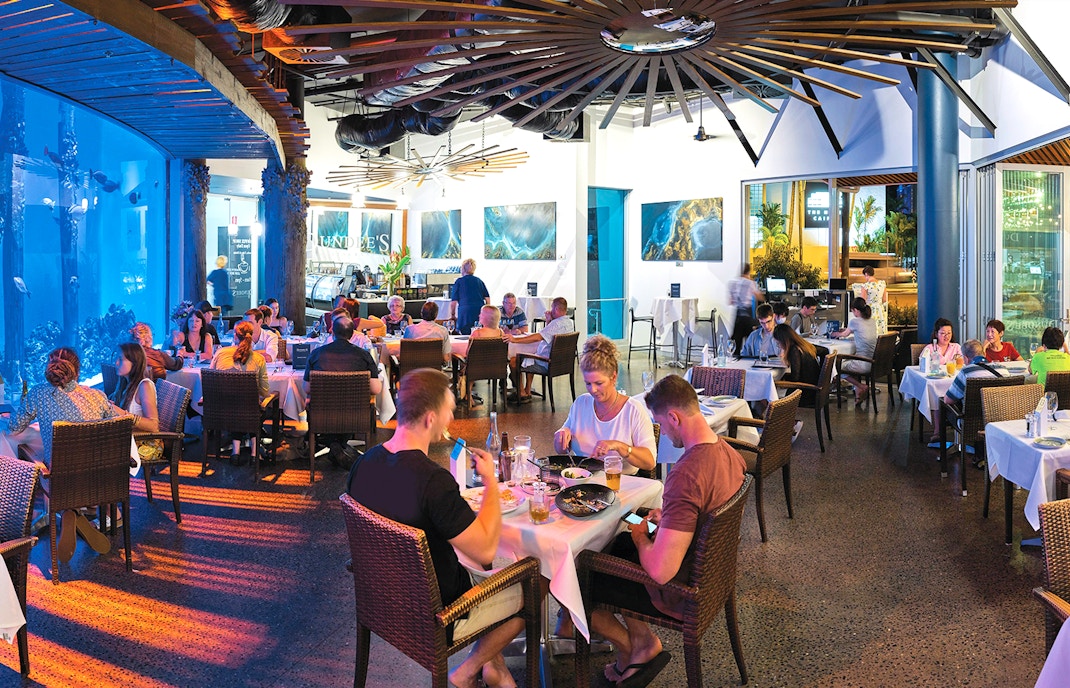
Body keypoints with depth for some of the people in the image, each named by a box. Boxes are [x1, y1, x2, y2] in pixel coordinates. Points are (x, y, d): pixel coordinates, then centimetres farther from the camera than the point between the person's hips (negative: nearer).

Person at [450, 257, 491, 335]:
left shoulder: (459, 281, 6)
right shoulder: (479, 281, 16)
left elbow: (453, 302, 3)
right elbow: (487, 298, 11)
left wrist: (452, 315, 16)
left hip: (466, 312, -3)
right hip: (481, 313, 3)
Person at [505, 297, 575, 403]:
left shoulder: (557, 323, -25)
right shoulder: (570, 322, 6)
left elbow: (537, 337, -33)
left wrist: (515, 340, -34)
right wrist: (548, 321, 2)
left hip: (547, 365, -10)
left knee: (513, 361, -1)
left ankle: (522, 394, 10)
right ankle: (527, 392, 30)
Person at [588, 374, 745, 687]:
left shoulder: (685, 475, -36)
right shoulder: (730, 453, -8)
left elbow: (660, 571, -35)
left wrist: (641, 536, -15)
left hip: (679, 595, -8)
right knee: (613, 544, 24)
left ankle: (630, 646, 30)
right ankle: (643, 639, 23)